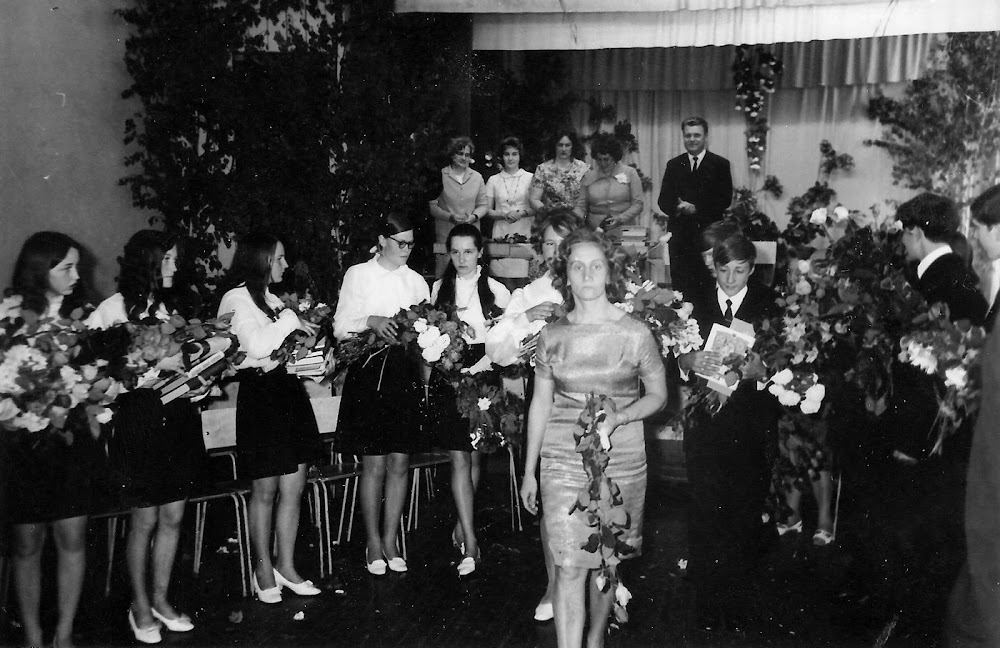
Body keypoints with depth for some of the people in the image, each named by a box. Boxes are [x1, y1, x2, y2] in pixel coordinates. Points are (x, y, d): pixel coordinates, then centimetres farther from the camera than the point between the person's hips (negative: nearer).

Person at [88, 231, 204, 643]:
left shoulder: (176, 304, 9)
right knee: (144, 519, 4)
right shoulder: (115, 309, -8)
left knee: (173, 516, 11)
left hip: (180, 418, 5)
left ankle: (160, 599, 27)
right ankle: (140, 606, 22)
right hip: (140, 419, -5)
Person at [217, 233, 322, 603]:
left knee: (293, 488, 8)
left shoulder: (268, 298, 18)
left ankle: (286, 566, 18)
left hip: (290, 391, 8)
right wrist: (289, 320, -12)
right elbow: (257, 347, -23)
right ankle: (263, 570, 17)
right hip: (261, 395, -8)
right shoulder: (237, 299, -10)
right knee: (265, 490, 3)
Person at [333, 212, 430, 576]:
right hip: (369, 372, -3)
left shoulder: (416, 281, 14)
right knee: (374, 464, -2)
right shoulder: (358, 275, 4)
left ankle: (390, 541, 15)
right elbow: (340, 328, 0)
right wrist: (370, 321, -17)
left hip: (406, 373, 3)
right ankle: (373, 544, 10)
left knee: (400, 463, 4)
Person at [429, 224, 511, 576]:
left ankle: (462, 524, 26)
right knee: (459, 457, -6)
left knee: (475, 455, 6)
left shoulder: (495, 290, 1)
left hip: (482, 375, -1)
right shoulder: (439, 288, 9)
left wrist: (478, 365, -12)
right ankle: (470, 541, -8)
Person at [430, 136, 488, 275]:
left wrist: (474, 216, -7)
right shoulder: (441, 175, 1)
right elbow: (432, 205, -2)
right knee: (444, 268, -5)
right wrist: (450, 217, -15)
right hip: (445, 233, -2)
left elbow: (483, 205, 13)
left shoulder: (477, 177, 11)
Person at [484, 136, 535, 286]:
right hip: (501, 233, 1)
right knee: (504, 281, -3)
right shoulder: (493, 180, 11)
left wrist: (522, 213, -12)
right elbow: (487, 211, 8)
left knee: (522, 281, -6)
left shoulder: (530, 178, 8)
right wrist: (504, 215, -9)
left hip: (524, 234, -1)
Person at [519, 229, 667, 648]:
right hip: (564, 461, 0)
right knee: (570, 567, -8)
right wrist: (529, 471, 10)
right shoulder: (552, 336, 2)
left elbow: (658, 395, 4)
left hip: (622, 461, 0)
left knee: (606, 562, 11)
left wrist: (618, 416, -15)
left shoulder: (634, 333, -3)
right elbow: (540, 404, 9)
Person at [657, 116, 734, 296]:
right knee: (680, 286, 2)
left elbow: (725, 199, -4)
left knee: (708, 285, -2)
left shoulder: (720, 164, 5)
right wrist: (678, 207, -15)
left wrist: (696, 208, -15)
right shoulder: (674, 165, 13)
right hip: (680, 235, 3)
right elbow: (663, 201, 8)